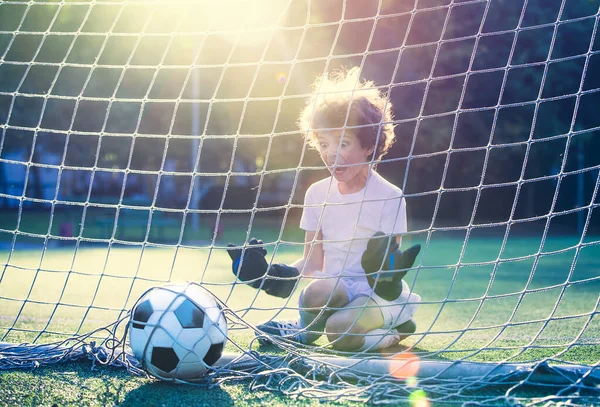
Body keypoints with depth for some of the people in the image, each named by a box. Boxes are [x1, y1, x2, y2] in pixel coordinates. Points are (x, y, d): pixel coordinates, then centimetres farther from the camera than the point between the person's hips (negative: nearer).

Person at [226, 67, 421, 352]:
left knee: (340, 330, -34)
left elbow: (389, 264, -8)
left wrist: (389, 272, -32)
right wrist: (277, 274, -8)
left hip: (377, 294, -3)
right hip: (336, 289, 4)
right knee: (317, 291, -34)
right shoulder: (317, 193, 6)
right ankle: (305, 328, -3)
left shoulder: (389, 197, -8)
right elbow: (313, 262, 9)